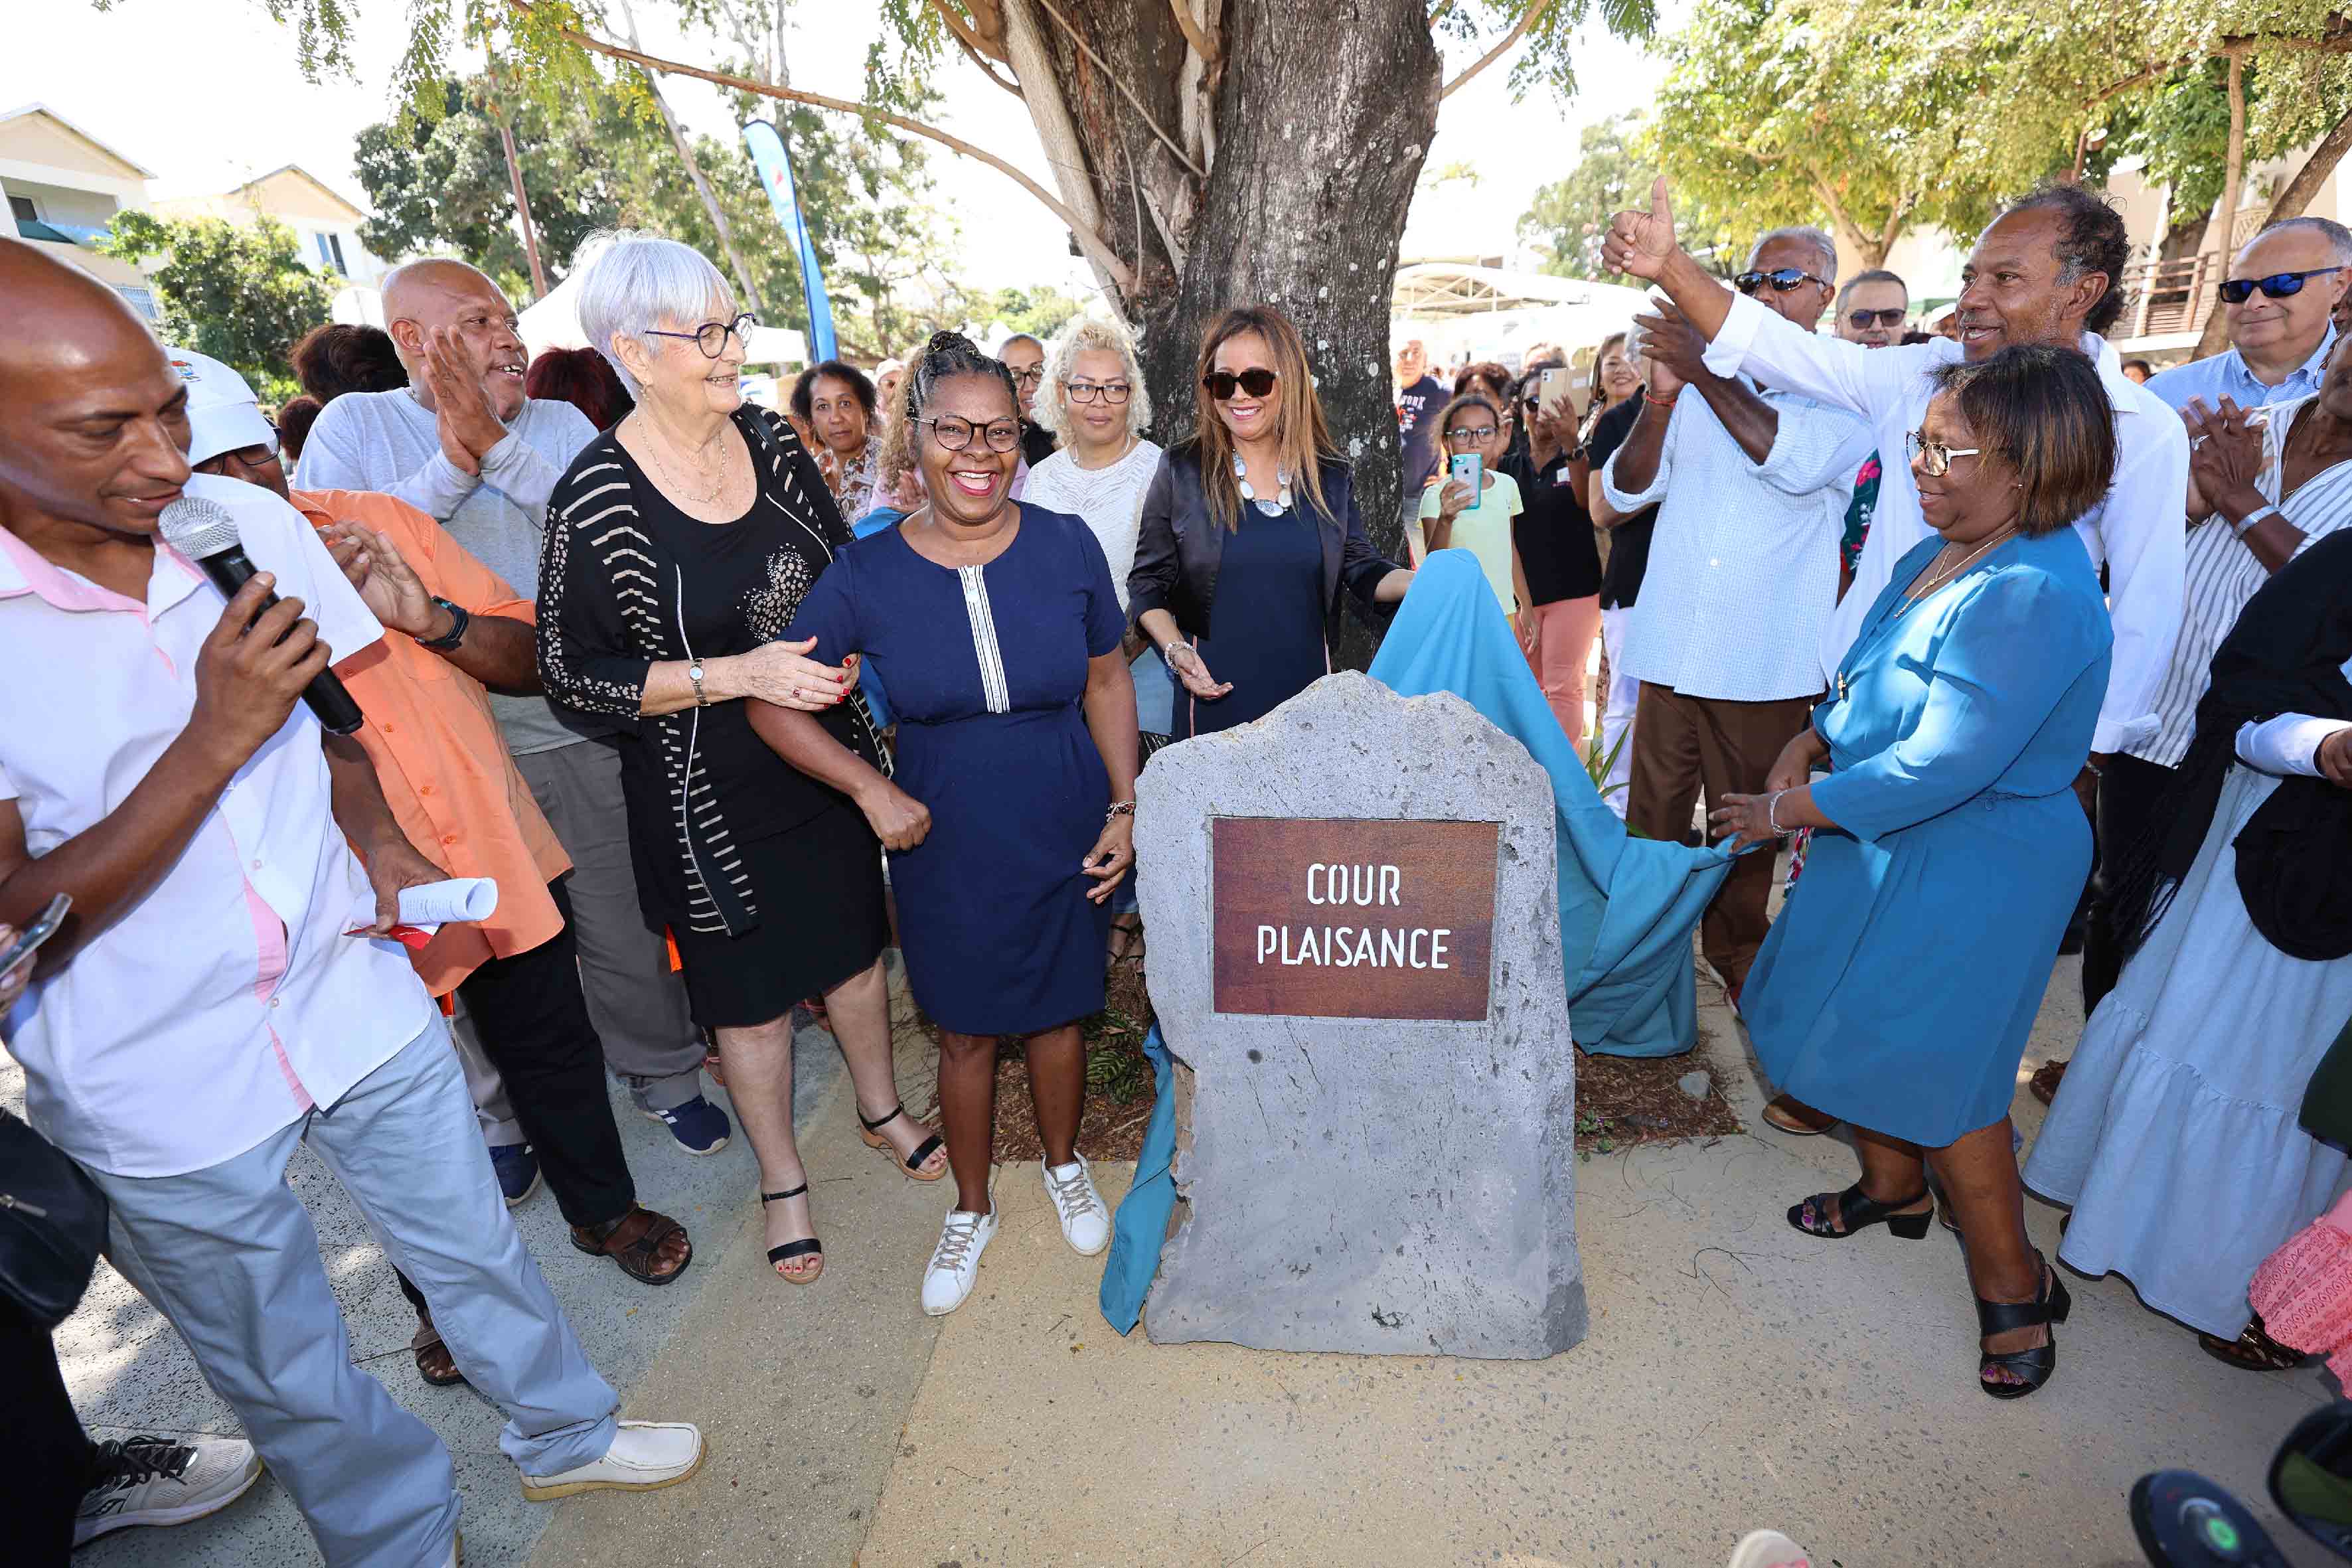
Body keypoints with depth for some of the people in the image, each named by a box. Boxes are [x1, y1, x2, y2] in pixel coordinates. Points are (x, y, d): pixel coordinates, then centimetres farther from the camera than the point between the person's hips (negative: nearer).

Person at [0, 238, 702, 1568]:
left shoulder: (250, 520, -6)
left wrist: (374, 833, -8)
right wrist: (214, 742, -27)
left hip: (356, 1001, 3)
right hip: (162, 1088, -2)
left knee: (479, 1248, 20)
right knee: (293, 1382, 19)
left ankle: (566, 1433, 47)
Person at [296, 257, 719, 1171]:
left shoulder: (561, 426, 7)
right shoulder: (355, 426, 3)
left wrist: (498, 444, -15)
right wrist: (451, 462, -14)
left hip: (581, 732, 1)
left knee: (627, 929, 10)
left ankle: (665, 1076, 32)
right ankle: (501, 1116, 35)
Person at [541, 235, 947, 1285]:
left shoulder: (769, 440, -2)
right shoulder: (594, 500, -17)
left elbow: (845, 571, 11)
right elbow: (573, 673, -13)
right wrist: (735, 673, -22)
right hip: (707, 794, -4)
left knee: (857, 947, 19)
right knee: (751, 994, 12)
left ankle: (882, 1110, 45)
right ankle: (782, 1179, 37)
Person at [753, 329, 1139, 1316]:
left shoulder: (1066, 547, -8)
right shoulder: (868, 575, -11)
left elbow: (1108, 681, 1)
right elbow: (770, 699, -4)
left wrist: (1124, 806, -3)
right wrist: (872, 789, -13)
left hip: (1068, 836, 1)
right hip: (945, 845, 0)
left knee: (1058, 1011, 19)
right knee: (965, 1033, 15)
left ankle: (1063, 1165, 48)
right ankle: (971, 1208, 41)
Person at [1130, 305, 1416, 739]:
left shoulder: (1332, 477, 6)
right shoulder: (1181, 471, -1)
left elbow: (1364, 573, 9)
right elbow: (1147, 584, 2)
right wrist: (1176, 649, -15)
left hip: (1308, 695, 3)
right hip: (1216, 698, -2)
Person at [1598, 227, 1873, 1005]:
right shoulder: (1700, 388, 12)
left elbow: (1797, 462, -19)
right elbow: (1623, 490, 2)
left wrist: (1705, 374, -22)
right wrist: (1660, 399, -13)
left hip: (1764, 665, -2)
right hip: (1671, 647, 2)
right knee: (1651, 822, 7)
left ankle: (1734, 962, 28)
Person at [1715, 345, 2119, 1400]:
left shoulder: (2034, 597, -27)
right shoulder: (1938, 555, 3)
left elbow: (1943, 766, -29)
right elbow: (1868, 682, 14)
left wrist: (1787, 812, -20)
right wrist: (1809, 742, -4)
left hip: (1971, 875, -9)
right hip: (1884, 849, 9)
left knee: (1936, 1072, 2)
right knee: (1863, 1026, 21)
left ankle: (2013, 1283, 26)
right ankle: (1893, 1188, 46)